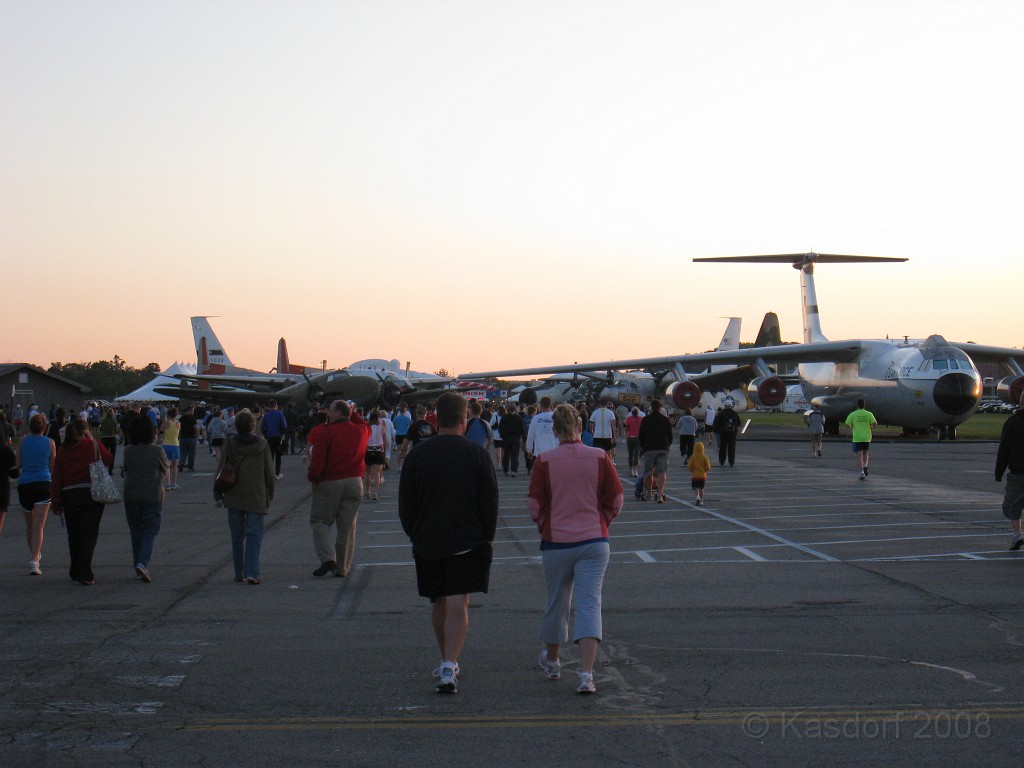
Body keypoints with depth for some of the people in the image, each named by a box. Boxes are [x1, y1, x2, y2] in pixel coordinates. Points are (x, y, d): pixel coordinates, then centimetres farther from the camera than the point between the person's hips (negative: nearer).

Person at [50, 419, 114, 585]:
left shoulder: (62, 450, 5)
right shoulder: (94, 445, -2)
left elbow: (56, 478, 3)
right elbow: (110, 461, 10)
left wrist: (56, 502, 8)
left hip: (69, 495, 3)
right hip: (92, 492, -3)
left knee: (74, 534, 15)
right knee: (89, 534, -1)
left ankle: (76, 571, 24)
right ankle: (85, 575, -9)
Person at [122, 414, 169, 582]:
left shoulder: (128, 451, 0)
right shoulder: (157, 451, -8)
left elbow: (126, 469, 12)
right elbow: (165, 468, 6)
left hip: (131, 496, 3)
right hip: (153, 496, -3)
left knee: (136, 532, 12)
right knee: (150, 532, 1)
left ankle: (139, 569, 16)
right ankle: (143, 563, -19)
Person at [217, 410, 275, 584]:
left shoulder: (229, 444, -3)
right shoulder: (262, 445, -2)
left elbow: (221, 470, -1)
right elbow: (269, 472, 3)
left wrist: (217, 494, 7)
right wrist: (270, 494, 14)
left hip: (234, 498, 1)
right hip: (256, 498, -1)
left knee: (237, 537, 11)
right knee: (254, 535, -1)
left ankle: (239, 573, 15)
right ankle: (251, 573, -14)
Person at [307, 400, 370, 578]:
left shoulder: (325, 433, -10)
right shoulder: (361, 431, 6)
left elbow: (317, 462, -14)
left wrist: (312, 477, 4)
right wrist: (353, 413, 30)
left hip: (329, 483, -4)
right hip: (354, 482, 4)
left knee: (319, 521, 8)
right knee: (347, 528, 8)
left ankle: (328, 559, -9)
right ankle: (342, 568, 11)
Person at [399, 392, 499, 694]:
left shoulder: (417, 454, 0)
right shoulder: (477, 454, -6)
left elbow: (405, 502, 5)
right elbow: (490, 501, -4)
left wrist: (414, 535, 15)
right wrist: (487, 538, 6)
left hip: (427, 543, 3)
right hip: (468, 543, -2)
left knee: (438, 604, 17)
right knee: (458, 605, -5)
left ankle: (447, 661, 28)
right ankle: (449, 666, -17)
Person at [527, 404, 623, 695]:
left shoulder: (544, 461, -7)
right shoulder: (600, 457, -4)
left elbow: (534, 506, -5)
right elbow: (616, 501, 0)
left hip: (556, 541, 0)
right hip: (594, 541, 0)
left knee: (557, 602, 17)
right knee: (589, 604, -2)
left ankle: (552, 661, 37)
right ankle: (586, 674, -14)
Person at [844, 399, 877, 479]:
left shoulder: (852, 414, -2)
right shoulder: (869, 414, 0)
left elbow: (847, 425, -7)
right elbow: (874, 423, -9)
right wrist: (872, 428, 12)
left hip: (857, 439, -2)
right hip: (867, 437, 2)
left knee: (859, 456, -2)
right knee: (865, 453, 23)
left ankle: (861, 471, -15)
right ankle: (865, 466, 1)